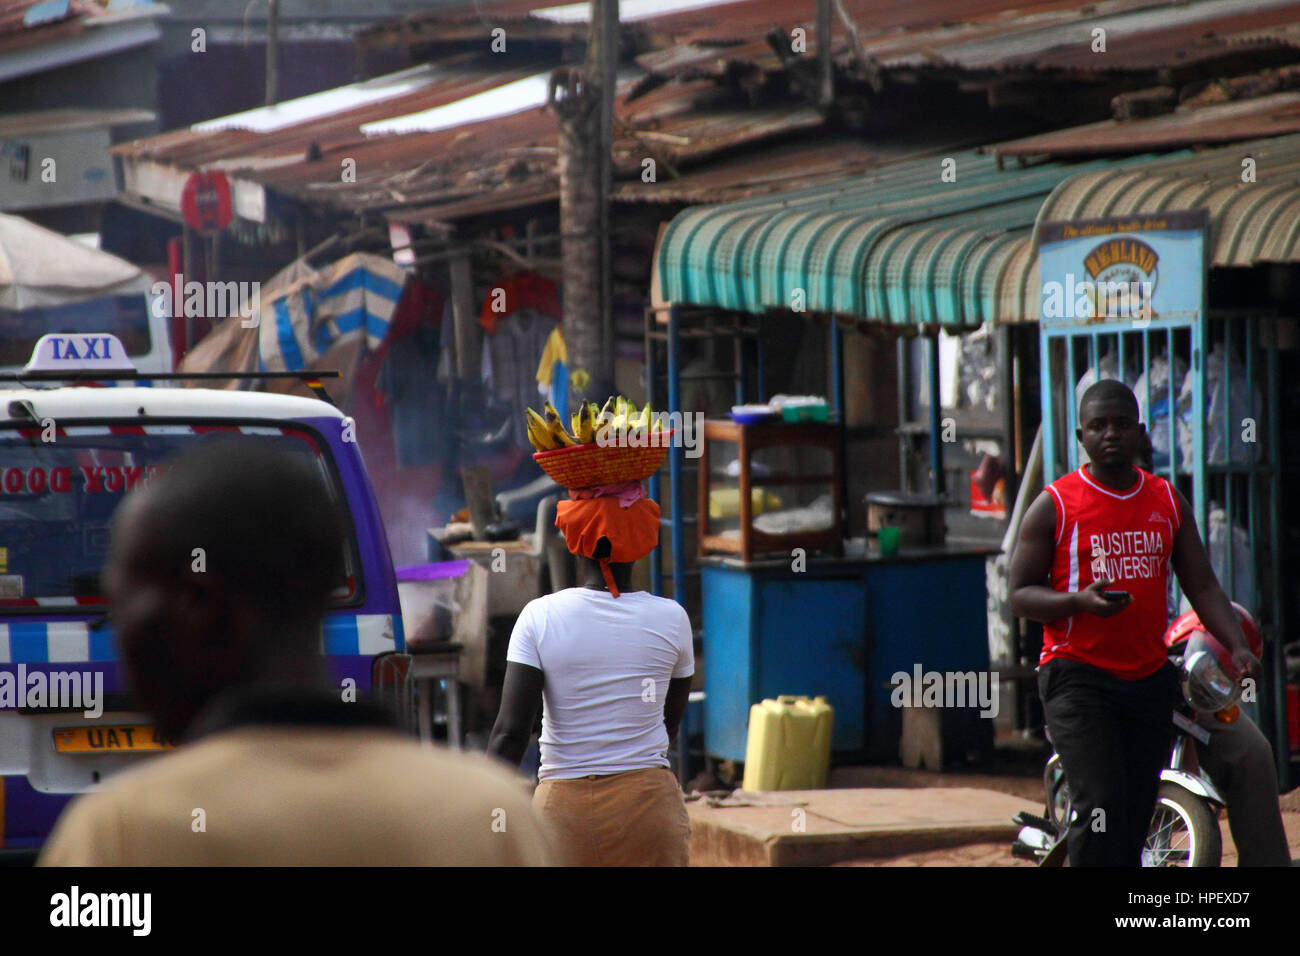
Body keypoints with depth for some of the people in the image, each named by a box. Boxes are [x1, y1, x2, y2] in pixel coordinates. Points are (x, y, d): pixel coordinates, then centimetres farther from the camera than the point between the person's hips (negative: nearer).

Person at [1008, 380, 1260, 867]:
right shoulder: (1054, 505, -1)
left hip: (1151, 679, 5)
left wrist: (1237, 646, -4)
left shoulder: (1168, 501, 12)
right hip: (1078, 676, -5)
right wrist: (1080, 601, -20)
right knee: (1101, 810, -18)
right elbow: (1019, 594, -1)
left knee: (1136, 819, 5)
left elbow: (1201, 584, 12)